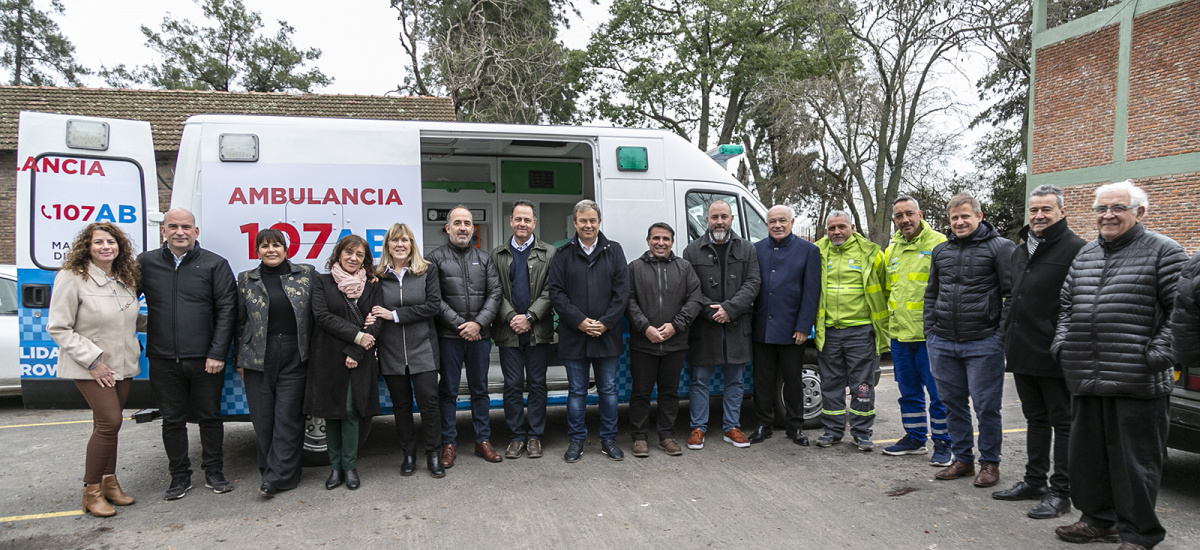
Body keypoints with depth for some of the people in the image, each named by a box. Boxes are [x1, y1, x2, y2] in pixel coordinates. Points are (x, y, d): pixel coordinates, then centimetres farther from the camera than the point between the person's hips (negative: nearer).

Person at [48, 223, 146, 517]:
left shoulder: (125, 279, 8)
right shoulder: (71, 278, -11)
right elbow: (58, 328, -12)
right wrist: (92, 360, -16)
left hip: (123, 365, 6)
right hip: (91, 369, -6)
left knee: (110, 424, 12)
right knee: (109, 422, -12)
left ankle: (109, 482, 24)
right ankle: (91, 491, 3)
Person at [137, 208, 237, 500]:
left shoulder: (215, 264, 0)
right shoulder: (145, 263, 6)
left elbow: (226, 310, -4)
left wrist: (217, 353, -10)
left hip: (205, 360, -2)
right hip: (163, 361, 2)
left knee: (210, 416, 9)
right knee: (172, 420, 11)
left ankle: (213, 473, 23)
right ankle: (180, 476, 24)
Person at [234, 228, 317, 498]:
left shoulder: (307, 274, 3)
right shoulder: (246, 280, 8)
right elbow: (240, 322, 11)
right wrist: (240, 361, 9)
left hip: (295, 359, -2)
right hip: (258, 359, 2)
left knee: (288, 417, -1)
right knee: (263, 419, 6)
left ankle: (277, 477, 4)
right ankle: (270, 470, 20)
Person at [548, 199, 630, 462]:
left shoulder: (614, 251, 4)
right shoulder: (563, 254, 3)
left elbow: (622, 291, -1)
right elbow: (556, 293, -3)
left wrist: (605, 323, -10)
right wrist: (580, 321, -13)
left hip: (607, 335, 1)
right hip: (573, 336, -1)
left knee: (608, 389, 10)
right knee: (576, 390, 8)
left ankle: (608, 439, 24)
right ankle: (576, 440, 21)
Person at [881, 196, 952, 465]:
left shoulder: (938, 244, -8)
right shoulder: (892, 248, 13)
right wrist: (887, 324, 19)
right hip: (899, 334, 7)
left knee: (938, 393, 2)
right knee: (909, 392, 16)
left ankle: (941, 442, 16)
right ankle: (915, 438, 29)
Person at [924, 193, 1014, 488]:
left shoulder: (1000, 247, -2)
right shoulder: (940, 251, 14)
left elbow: (1012, 294, -4)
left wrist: (1003, 334, -9)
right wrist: (930, 331, 12)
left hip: (983, 344, -5)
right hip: (942, 343, 5)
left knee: (986, 406, 2)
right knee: (953, 403, 12)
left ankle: (990, 463, 18)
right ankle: (963, 459, 25)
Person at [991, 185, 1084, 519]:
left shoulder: (1075, 250, -9)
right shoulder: (1020, 251, 16)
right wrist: (1009, 341, 18)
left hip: (1054, 356, -8)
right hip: (1023, 354, 8)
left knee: (1063, 423, 3)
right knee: (1036, 419, 17)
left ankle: (1060, 492, 11)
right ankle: (1034, 481, 28)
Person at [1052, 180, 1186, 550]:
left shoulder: (1163, 252, -2)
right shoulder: (1084, 256, 16)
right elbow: (1066, 304, 23)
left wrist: (1160, 353, -13)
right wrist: (1063, 342, 11)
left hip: (1137, 381, -6)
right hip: (1086, 378, 6)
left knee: (1136, 459, 2)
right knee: (1088, 453, 14)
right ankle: (1099, 520, 30)